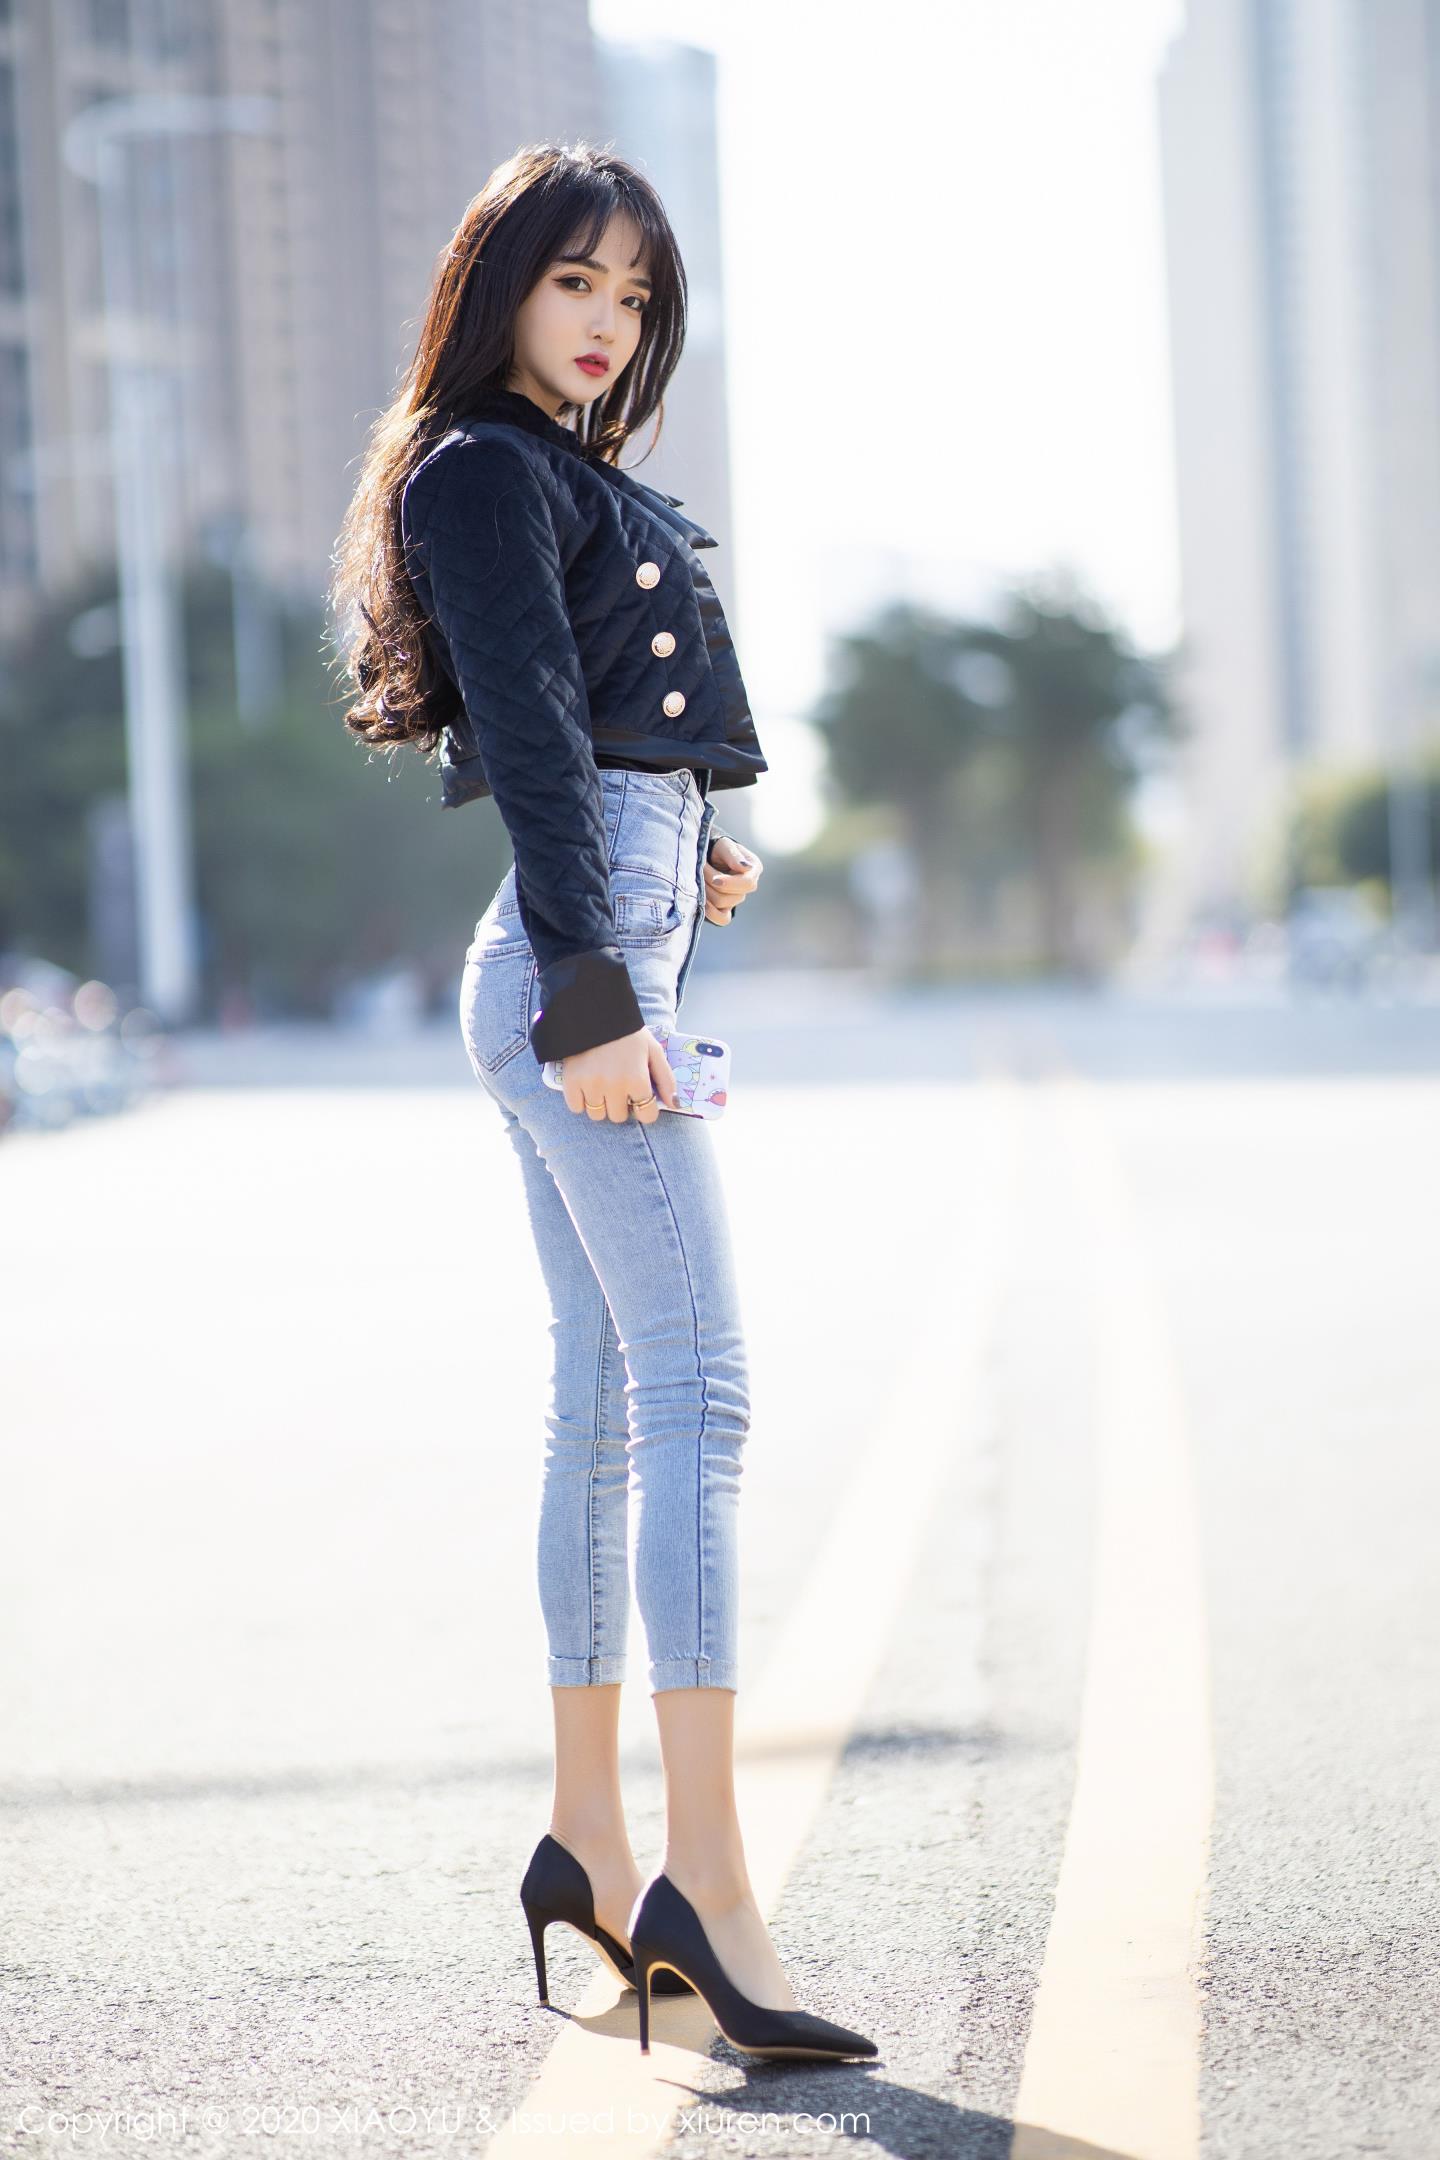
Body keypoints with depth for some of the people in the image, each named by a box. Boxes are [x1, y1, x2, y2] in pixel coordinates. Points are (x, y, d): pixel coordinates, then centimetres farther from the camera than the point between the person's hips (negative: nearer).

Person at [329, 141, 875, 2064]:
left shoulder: (575, 475, 21)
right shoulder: (483, 470, -8)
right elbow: (529, 738, -16)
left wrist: (692, 843, 10)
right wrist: (595, 995, -21)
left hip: (599, 949, 10)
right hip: (580, 960, -10)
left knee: (610, 1397, 11)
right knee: (696, 1391, -16)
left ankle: (591, 1844, 17)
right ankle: (709, 1889, -21)